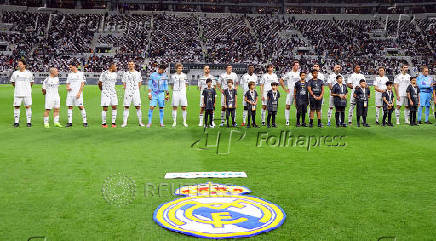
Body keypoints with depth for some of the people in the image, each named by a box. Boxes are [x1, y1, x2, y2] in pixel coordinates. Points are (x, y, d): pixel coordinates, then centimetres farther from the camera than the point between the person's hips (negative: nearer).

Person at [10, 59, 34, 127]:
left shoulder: (29, 73, 3)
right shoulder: (15, 73, 6)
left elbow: (31, 82, 16)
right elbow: (12, 82, 20)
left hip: (27, 93, -1)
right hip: (17, 93, 1)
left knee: (28, 106, -3)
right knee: (16, 107, 1)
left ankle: (28, 122, 4)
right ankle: (16, 122, 9)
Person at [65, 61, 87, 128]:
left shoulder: (81, 73, 1)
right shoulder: (69, 74, 15)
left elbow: (82, 83, -4)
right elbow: (68, 83, 20)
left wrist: (79, 92, -13)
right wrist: (67, 87, -3)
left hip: (78, 93, -5)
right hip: (70, 93, 5)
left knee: (80, 107, -7)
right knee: (70, 107, 4)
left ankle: (85, 122, 0)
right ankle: (70, 122, 9)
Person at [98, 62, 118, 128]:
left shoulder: (115, 74, 9)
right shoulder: (104, 74, -10)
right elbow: (99, 83, -2)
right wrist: (102, 90, 8)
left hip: (113, 92, 6)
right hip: (105, 93, -6)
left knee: (114, 107, 2)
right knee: (105, 108, -3)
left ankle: (113, 122, 9)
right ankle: (103, 123, 7)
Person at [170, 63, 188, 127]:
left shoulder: (184, 75, 6)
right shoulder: (173, 76, 5)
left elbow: (186, 85, 13)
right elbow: (172, 85, 13)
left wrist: (182, 89, 2)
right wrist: (175, 89, 1)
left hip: (183, 93, 0)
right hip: (175, 93, 0)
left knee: (184, 108, -1)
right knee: (174, 107, 1)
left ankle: (184, 122, 9)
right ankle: (174, 122, 10)